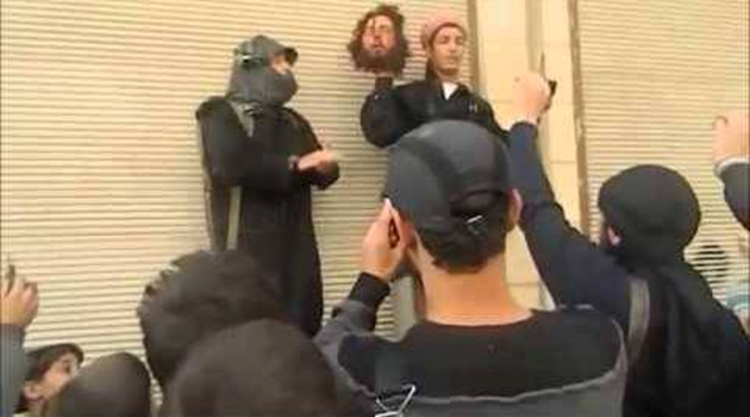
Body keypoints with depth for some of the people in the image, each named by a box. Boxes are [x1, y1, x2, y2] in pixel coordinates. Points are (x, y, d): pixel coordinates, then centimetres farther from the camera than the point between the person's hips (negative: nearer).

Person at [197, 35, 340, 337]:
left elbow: (323, 170, 16)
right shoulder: (223, 113, 3)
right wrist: (293, 166, -8)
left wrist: (325, 165, -9)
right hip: (248, 246, -6)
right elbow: (231, 164, -16)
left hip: (297, 246, 6)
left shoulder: (293, 121, 24)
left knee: (303, 330, 4)